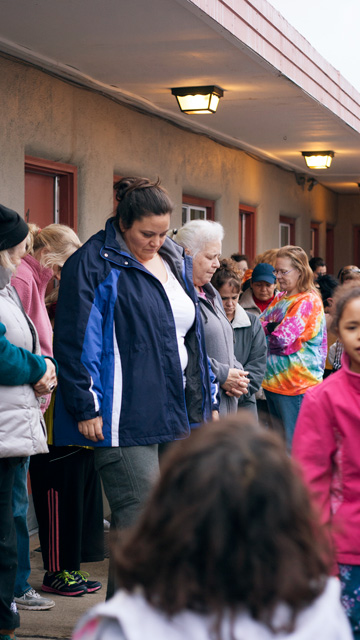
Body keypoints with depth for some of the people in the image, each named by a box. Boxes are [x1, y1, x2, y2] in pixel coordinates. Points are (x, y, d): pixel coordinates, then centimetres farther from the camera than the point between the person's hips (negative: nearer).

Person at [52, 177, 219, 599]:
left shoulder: (175, 263, 17)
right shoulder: (94, 264, -6)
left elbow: (193, 338, 24)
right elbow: (75, 340, -9)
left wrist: (207, 402, 21)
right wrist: (86, 407, -13)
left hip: (177, 416, 7)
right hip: (125, 419, -7)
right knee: (139, 521, -10)